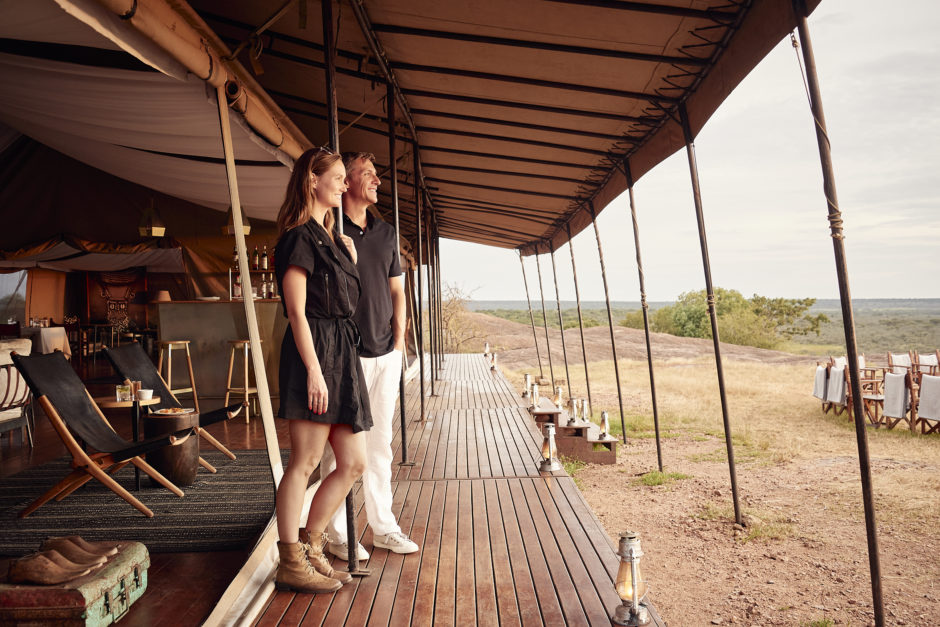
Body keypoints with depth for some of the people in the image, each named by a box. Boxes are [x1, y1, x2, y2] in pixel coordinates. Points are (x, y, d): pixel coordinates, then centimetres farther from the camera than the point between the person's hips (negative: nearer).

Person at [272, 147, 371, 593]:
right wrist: (314, 370, -19)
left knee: (353, 464, 8)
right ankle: (290, 563, 11)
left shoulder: (331, 238, 21)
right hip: (314, 352, -9)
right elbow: (296, 311, -13)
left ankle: (309, 546, 21)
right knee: (304, 462, -2)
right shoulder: (299, 237, -6)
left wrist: (350, 259, 18)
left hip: (342, 354, 9)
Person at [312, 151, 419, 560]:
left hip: (386, 354, 6)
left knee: (380, 442, 13)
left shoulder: (386, 233, 14)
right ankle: (338, 534, 14)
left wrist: (399, 339, 7)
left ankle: (383, 526, 24)